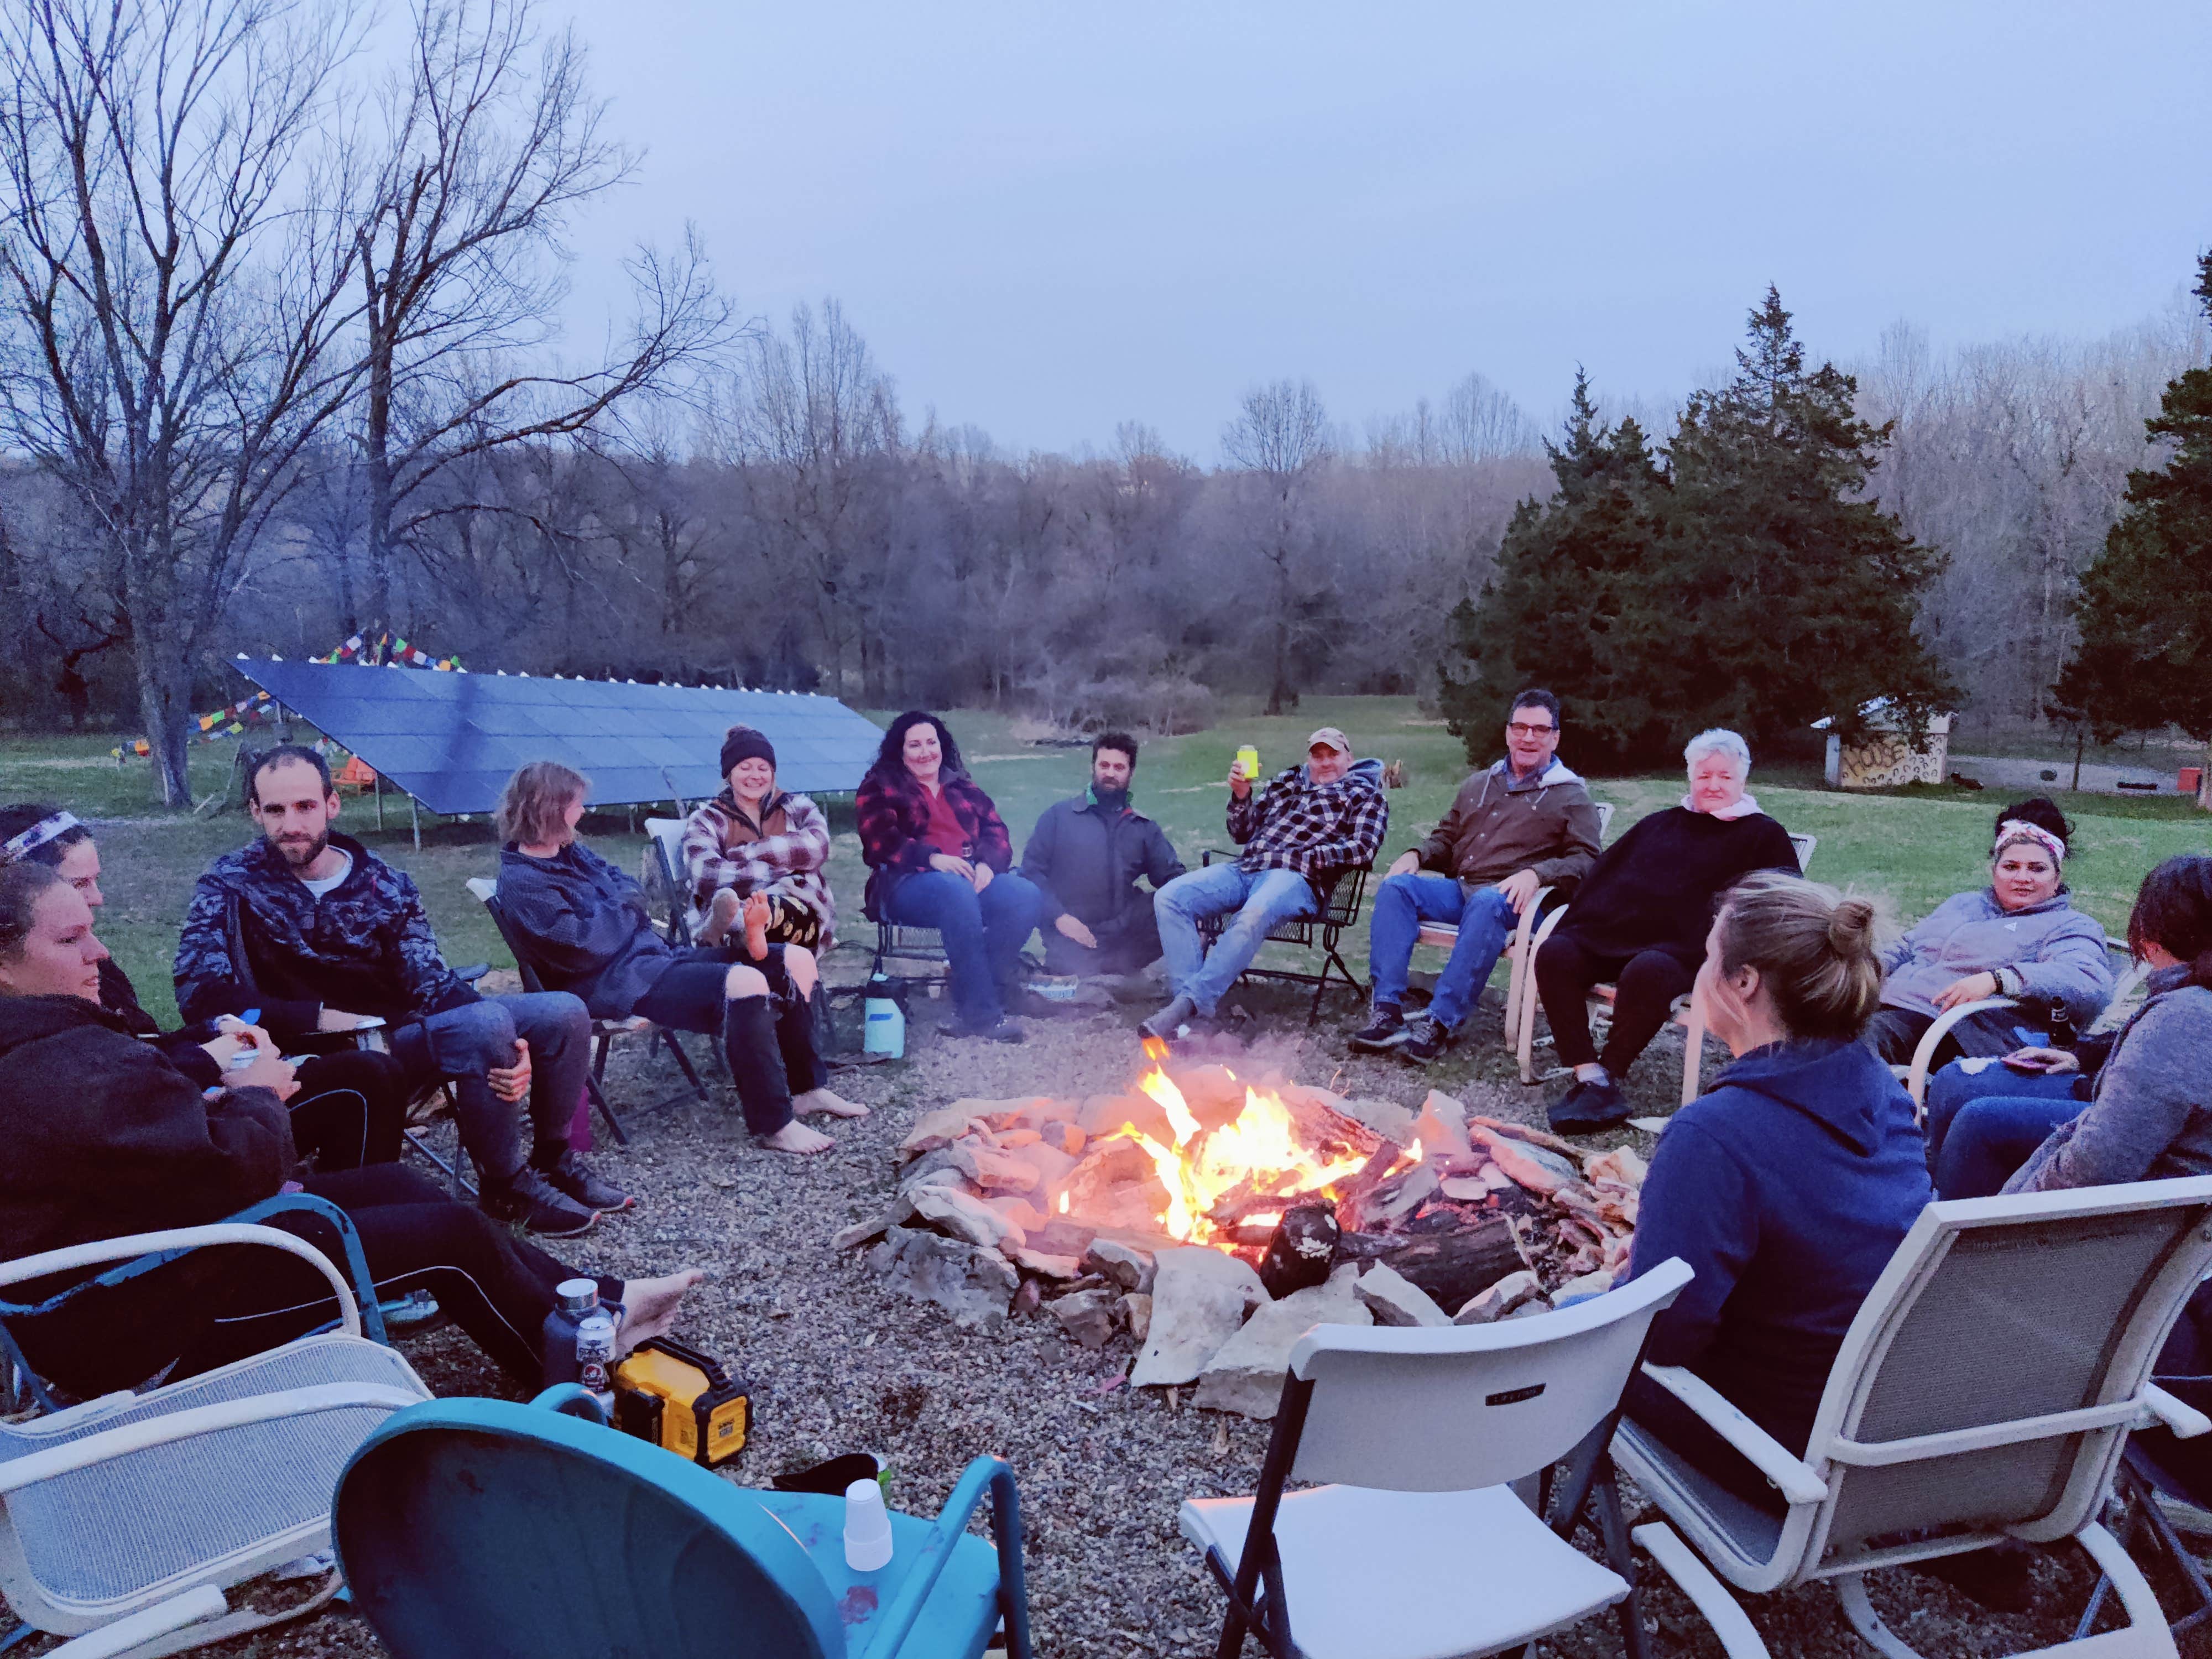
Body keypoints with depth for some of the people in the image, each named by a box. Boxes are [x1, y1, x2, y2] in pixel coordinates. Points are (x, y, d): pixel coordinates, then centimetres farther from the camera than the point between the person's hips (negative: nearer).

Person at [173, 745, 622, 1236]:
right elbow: (198, 995, -17)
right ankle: (505, 1185, -11)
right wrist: (322, 1017, -25)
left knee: (563, 1011, -6)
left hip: (408, 1029, 6)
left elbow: (433, 983, -3)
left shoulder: (386, 884, 4)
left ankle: (554, 1159, 13)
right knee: (486, 1023, -31)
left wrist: (506, 1046, -21)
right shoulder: (232, 886, -6)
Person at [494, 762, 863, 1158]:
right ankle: (774, 1125, -25)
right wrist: (624, 907, -3)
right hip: (616, 984, -10)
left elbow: (629, 886, 24)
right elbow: (584, 949, -20)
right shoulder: (521, 883, -12)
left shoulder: (572, 852, 17)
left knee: (796, 960, 0)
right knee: (744, 983, -33)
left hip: (658, 953, 10)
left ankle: (809, 1088, 7)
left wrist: (625, 901, 0)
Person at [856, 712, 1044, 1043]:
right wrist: (932, 858, -21)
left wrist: (988, 863, -10)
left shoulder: (962, 788, 26)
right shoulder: (880, 788, 12)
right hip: (908, 883, -4)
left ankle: (993, 986, -24)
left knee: (1026, 895, -26)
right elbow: (880, 840, -5)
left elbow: (996, 829, 14)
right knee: (957, 892, -40)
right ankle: (981, 1012, -39)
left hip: (973, 876, 5)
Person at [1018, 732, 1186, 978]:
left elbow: (1172, 876, 9)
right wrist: (1059, 917, -12)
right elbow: (1032, 869, 3)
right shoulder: (1059, 816, 10)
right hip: (1071, 934, -3)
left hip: (1122, 933, 3)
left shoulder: (1144, 828, 19)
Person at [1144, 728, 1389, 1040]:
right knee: (1169, 898, -21)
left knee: (1253, 917, -41)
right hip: (1245, 869, 6)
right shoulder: (1285, 782, 30)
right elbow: (1242, 835, 28)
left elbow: (1363, 849, -1)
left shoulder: (1365, 795, 16)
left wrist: (1300, 856, -9)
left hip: (1298, 877, -5)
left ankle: (1189, 1003, -39)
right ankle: (1192, 1000, -29)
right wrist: (1240, 795, 9)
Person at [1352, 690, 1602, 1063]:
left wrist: (1536, 874, -22)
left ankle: (1441, 1022, -40)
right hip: (1458, 890, 5)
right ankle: (1387, 1010, -31)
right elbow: (1446, 838, 30)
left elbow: (1585, 859, -3)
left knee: (1486, 904, -40)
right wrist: (1416, 855, 7)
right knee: (1395, 887, -22)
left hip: (1512, 900, -5)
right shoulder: (1479, 784, 26)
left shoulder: (1571, 797, 10)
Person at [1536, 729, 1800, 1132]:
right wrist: (1569, 927, 7)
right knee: (1554, 954, -25)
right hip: (1612, 932, 5)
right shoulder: (1659, 824, 30)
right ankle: (1591, 1079, -28)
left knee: (1646, 972, -39)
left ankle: (1608, 1073, -21)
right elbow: (1603, 875, 25)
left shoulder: (1762, 836, 17)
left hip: (1683, 948, -4)